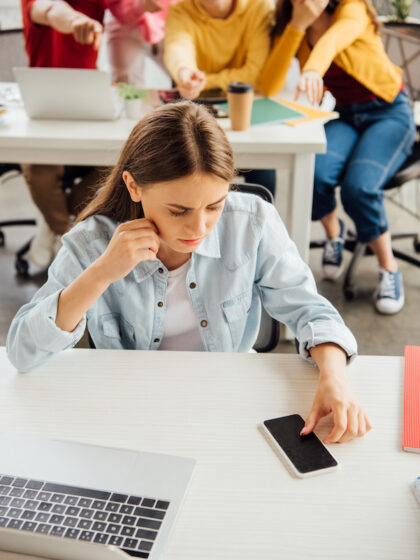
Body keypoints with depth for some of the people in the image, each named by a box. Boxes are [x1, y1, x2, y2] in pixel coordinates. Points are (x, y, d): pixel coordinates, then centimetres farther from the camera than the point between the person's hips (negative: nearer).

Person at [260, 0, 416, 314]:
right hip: (345, 117, 3)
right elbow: (270, 88, -17)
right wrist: (296, 26, -22)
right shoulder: (290, 30, -1)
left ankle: (389, 269, -5)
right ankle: (333, 232, 6)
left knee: (359, 187, -31)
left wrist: (313, 69, -62)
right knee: (314, 175, -30)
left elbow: (334, 38, -39)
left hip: (390, 113, -3)